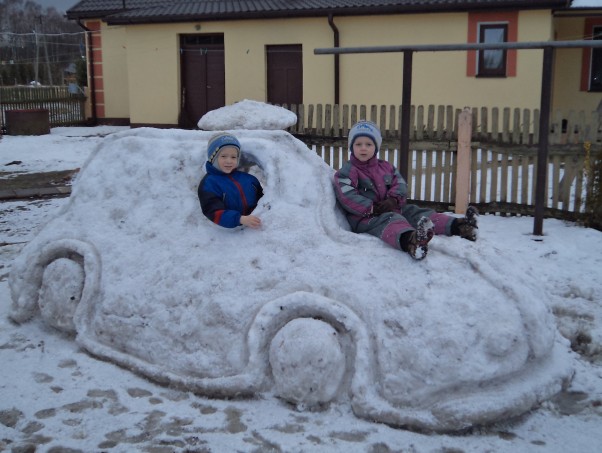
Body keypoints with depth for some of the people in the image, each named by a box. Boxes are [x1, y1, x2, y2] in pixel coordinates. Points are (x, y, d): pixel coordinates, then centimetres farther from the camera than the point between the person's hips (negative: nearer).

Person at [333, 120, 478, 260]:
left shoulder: (385, 167, 19)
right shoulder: (348, 171, -2)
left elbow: (400, 184, 11)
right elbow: (346, 196, -15)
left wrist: (393, 199, -11)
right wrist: (371, 208, -22)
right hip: (365, 217, -8)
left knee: (415, 212, -7)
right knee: (389, 220, -37)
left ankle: (457, 226, -19)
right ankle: (409, 241, -73)